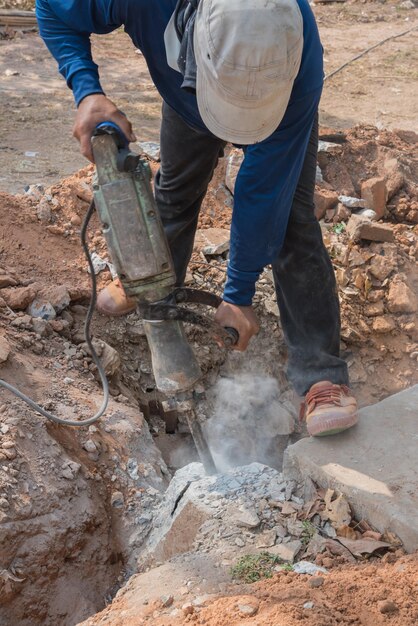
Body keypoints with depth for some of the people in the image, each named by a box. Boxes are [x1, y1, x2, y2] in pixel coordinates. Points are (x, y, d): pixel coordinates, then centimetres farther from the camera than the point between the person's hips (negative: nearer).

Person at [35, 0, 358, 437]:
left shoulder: (300, 60, -45)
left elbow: (263, 187, -36)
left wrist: (238, 293, -28)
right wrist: (87, 92, -39)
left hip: (285, 109, -2)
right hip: (187, 94, 3)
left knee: (289, 220, -16)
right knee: (175, 189, 17)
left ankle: (320, 374, -13)